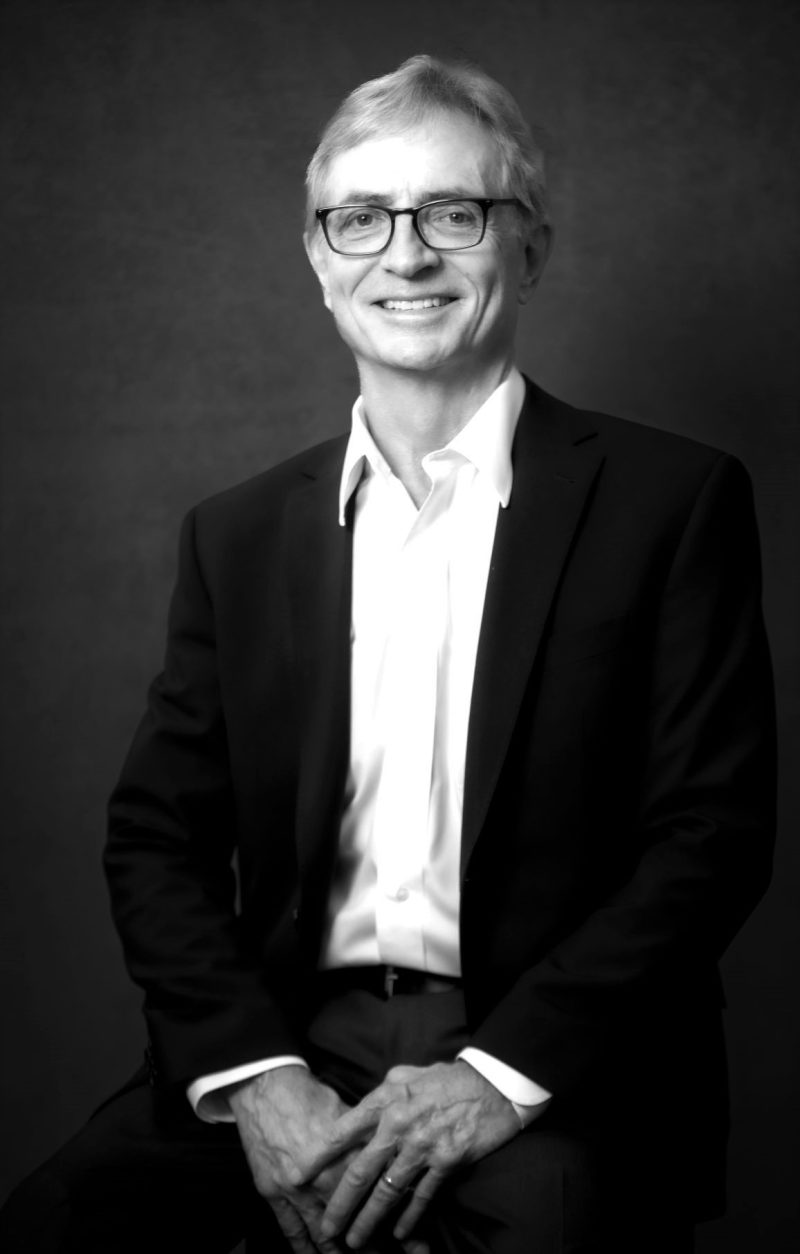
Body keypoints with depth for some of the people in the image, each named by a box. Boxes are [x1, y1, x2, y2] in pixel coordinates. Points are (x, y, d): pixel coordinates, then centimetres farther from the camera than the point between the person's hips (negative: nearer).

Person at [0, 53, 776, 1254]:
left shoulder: (670, 499, 1)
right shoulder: (240, 533, 12)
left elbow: (716, 832, -3)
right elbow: (159, 835, 8)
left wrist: (504, 1071, -14)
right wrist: (254, 1075, -9)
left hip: (555, 1063, -2)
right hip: (292, 1047, 3)